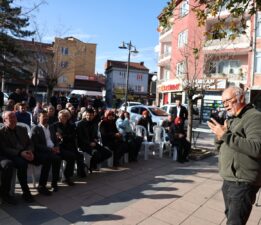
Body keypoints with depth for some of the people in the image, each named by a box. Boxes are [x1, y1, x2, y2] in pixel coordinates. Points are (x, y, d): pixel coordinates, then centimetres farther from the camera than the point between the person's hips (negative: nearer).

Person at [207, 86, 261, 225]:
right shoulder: (231, 120, 16)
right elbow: (221, 148, 20)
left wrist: (226, 135, -25)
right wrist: (219, 137, -2)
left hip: (243, 182, -9)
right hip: (228, 180, 9)